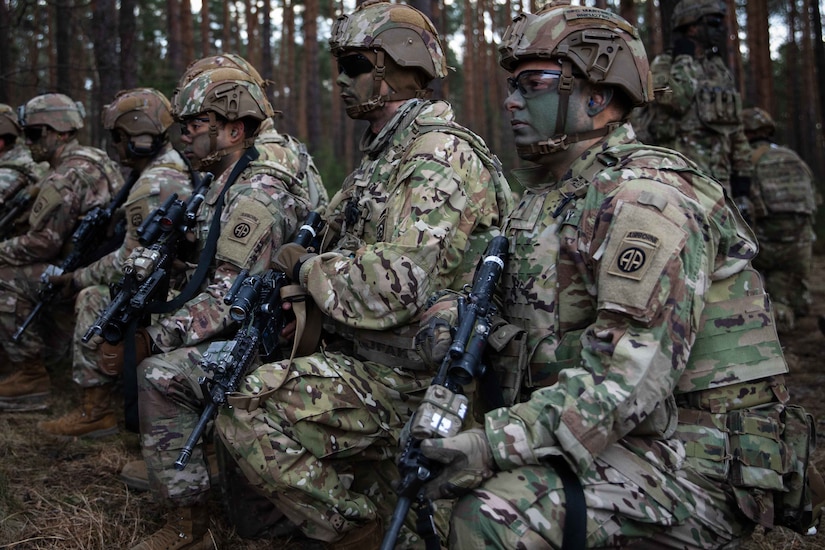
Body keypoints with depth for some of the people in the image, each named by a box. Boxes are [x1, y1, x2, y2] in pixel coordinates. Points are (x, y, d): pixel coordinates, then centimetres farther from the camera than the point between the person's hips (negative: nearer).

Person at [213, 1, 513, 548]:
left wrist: (305, 266, -13)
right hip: (365, 358, 10)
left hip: (409, 376, -10)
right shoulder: (385, 152, 16)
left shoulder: (440, 154, -17)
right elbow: (348, 251, 20)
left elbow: (395, 285, -28)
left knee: (244, 407, -18)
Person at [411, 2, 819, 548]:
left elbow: (633, 371, -27)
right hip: (626, 438, 9)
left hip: (698, 464, -9)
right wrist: (457, 312, -4)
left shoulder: (644, 196, -17)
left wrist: (497, 442, -31)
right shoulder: (552, 196, 14)